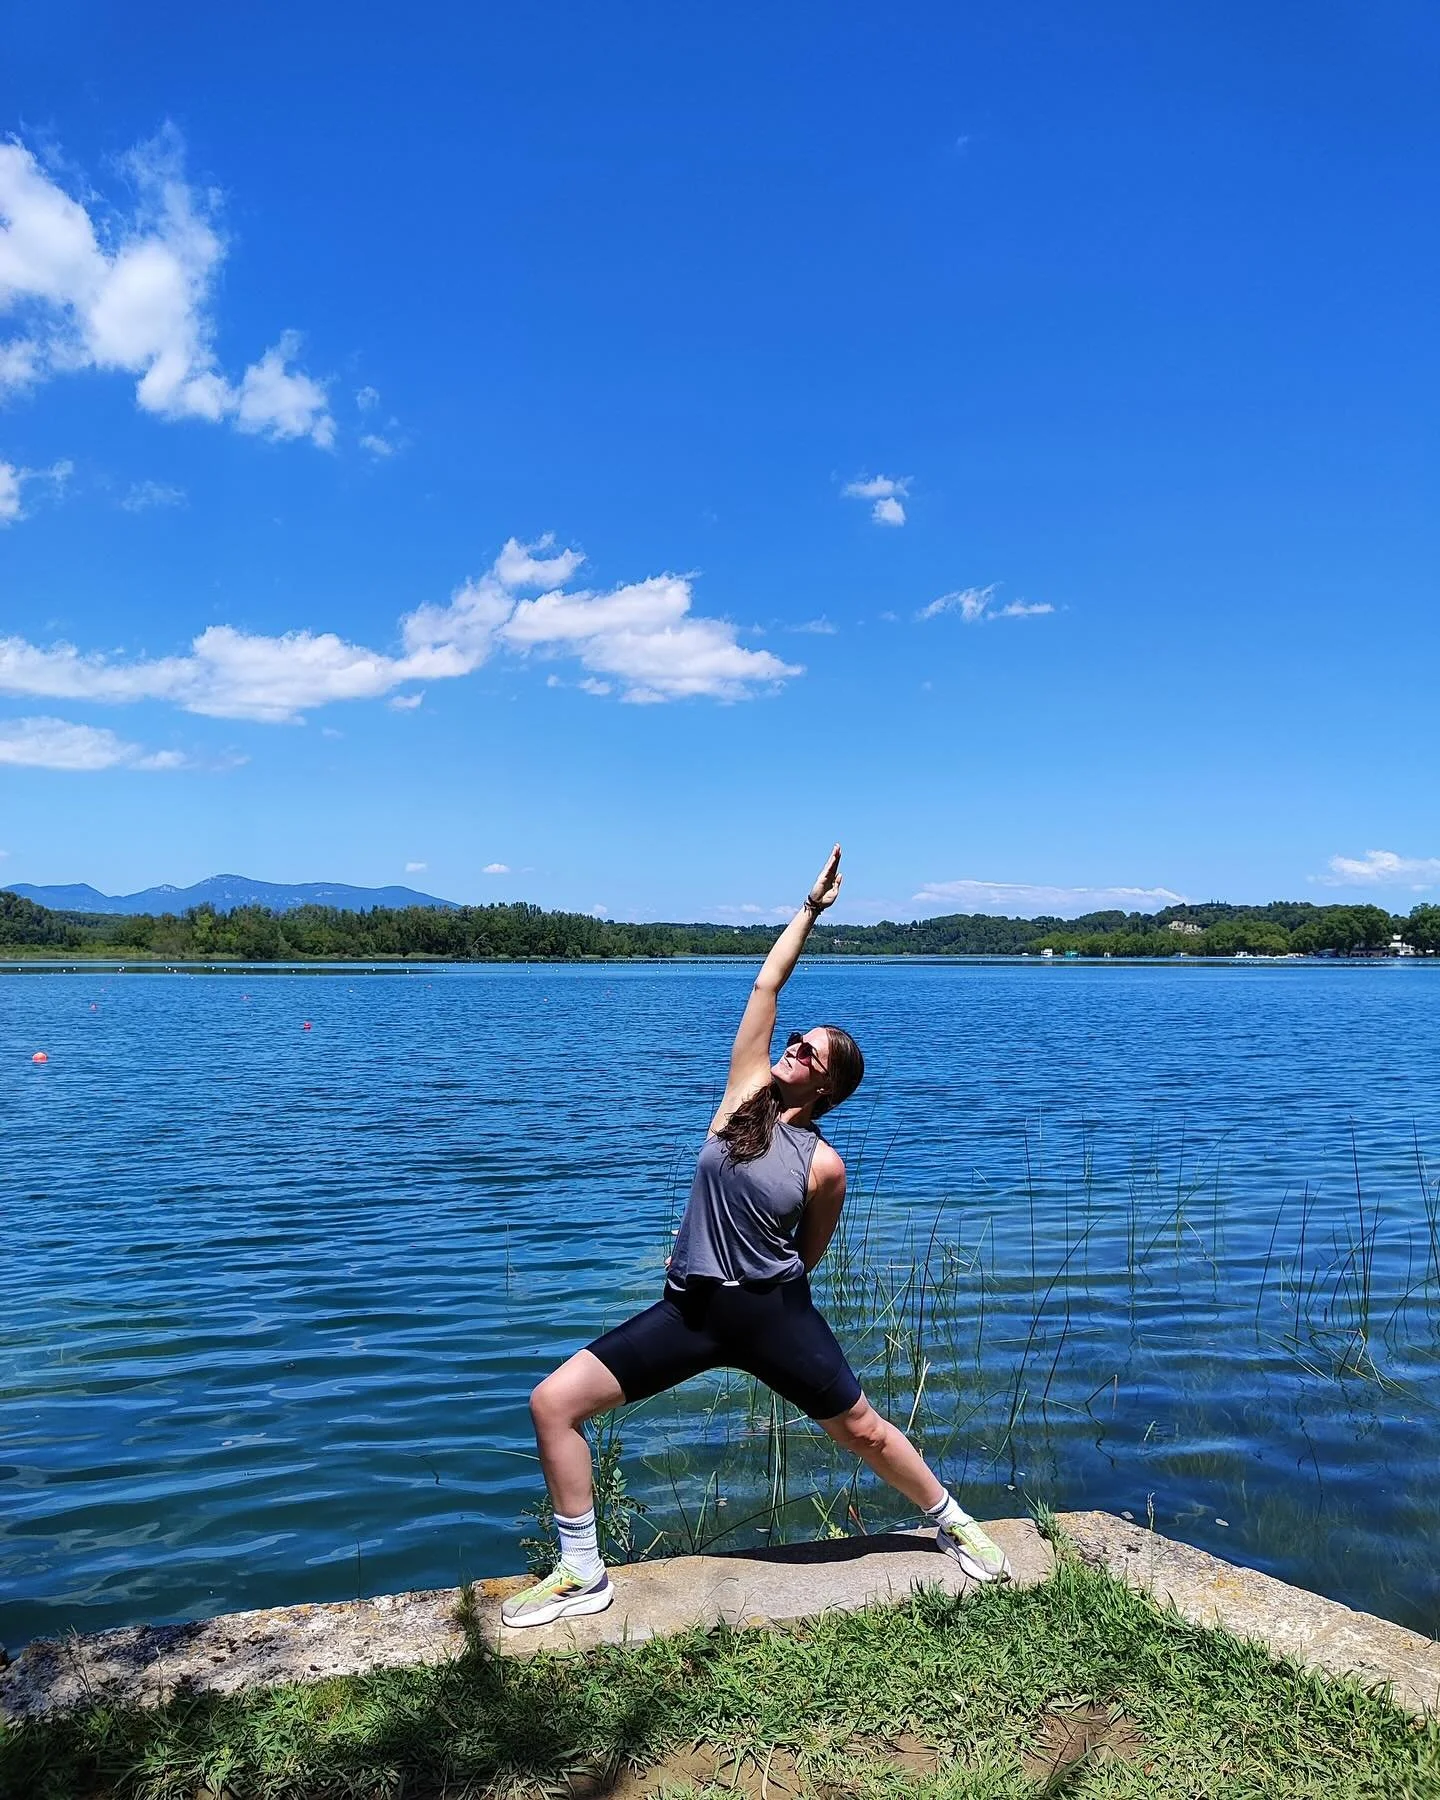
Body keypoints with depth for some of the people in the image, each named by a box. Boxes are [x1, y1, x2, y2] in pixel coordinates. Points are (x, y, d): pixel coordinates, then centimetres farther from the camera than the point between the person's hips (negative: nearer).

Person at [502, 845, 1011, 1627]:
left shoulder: (824, 1164, -9)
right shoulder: (747, 1092, -1)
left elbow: (808, 1256, 7)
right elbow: (765, 985, -3)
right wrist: (811, 908, 1)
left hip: (772, 1311, -3)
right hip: (690, 1309, 3)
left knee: (864, 1430, 11)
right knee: (552, 1402, -6)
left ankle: (953, 1523, 41)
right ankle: (583, 1575, 9)